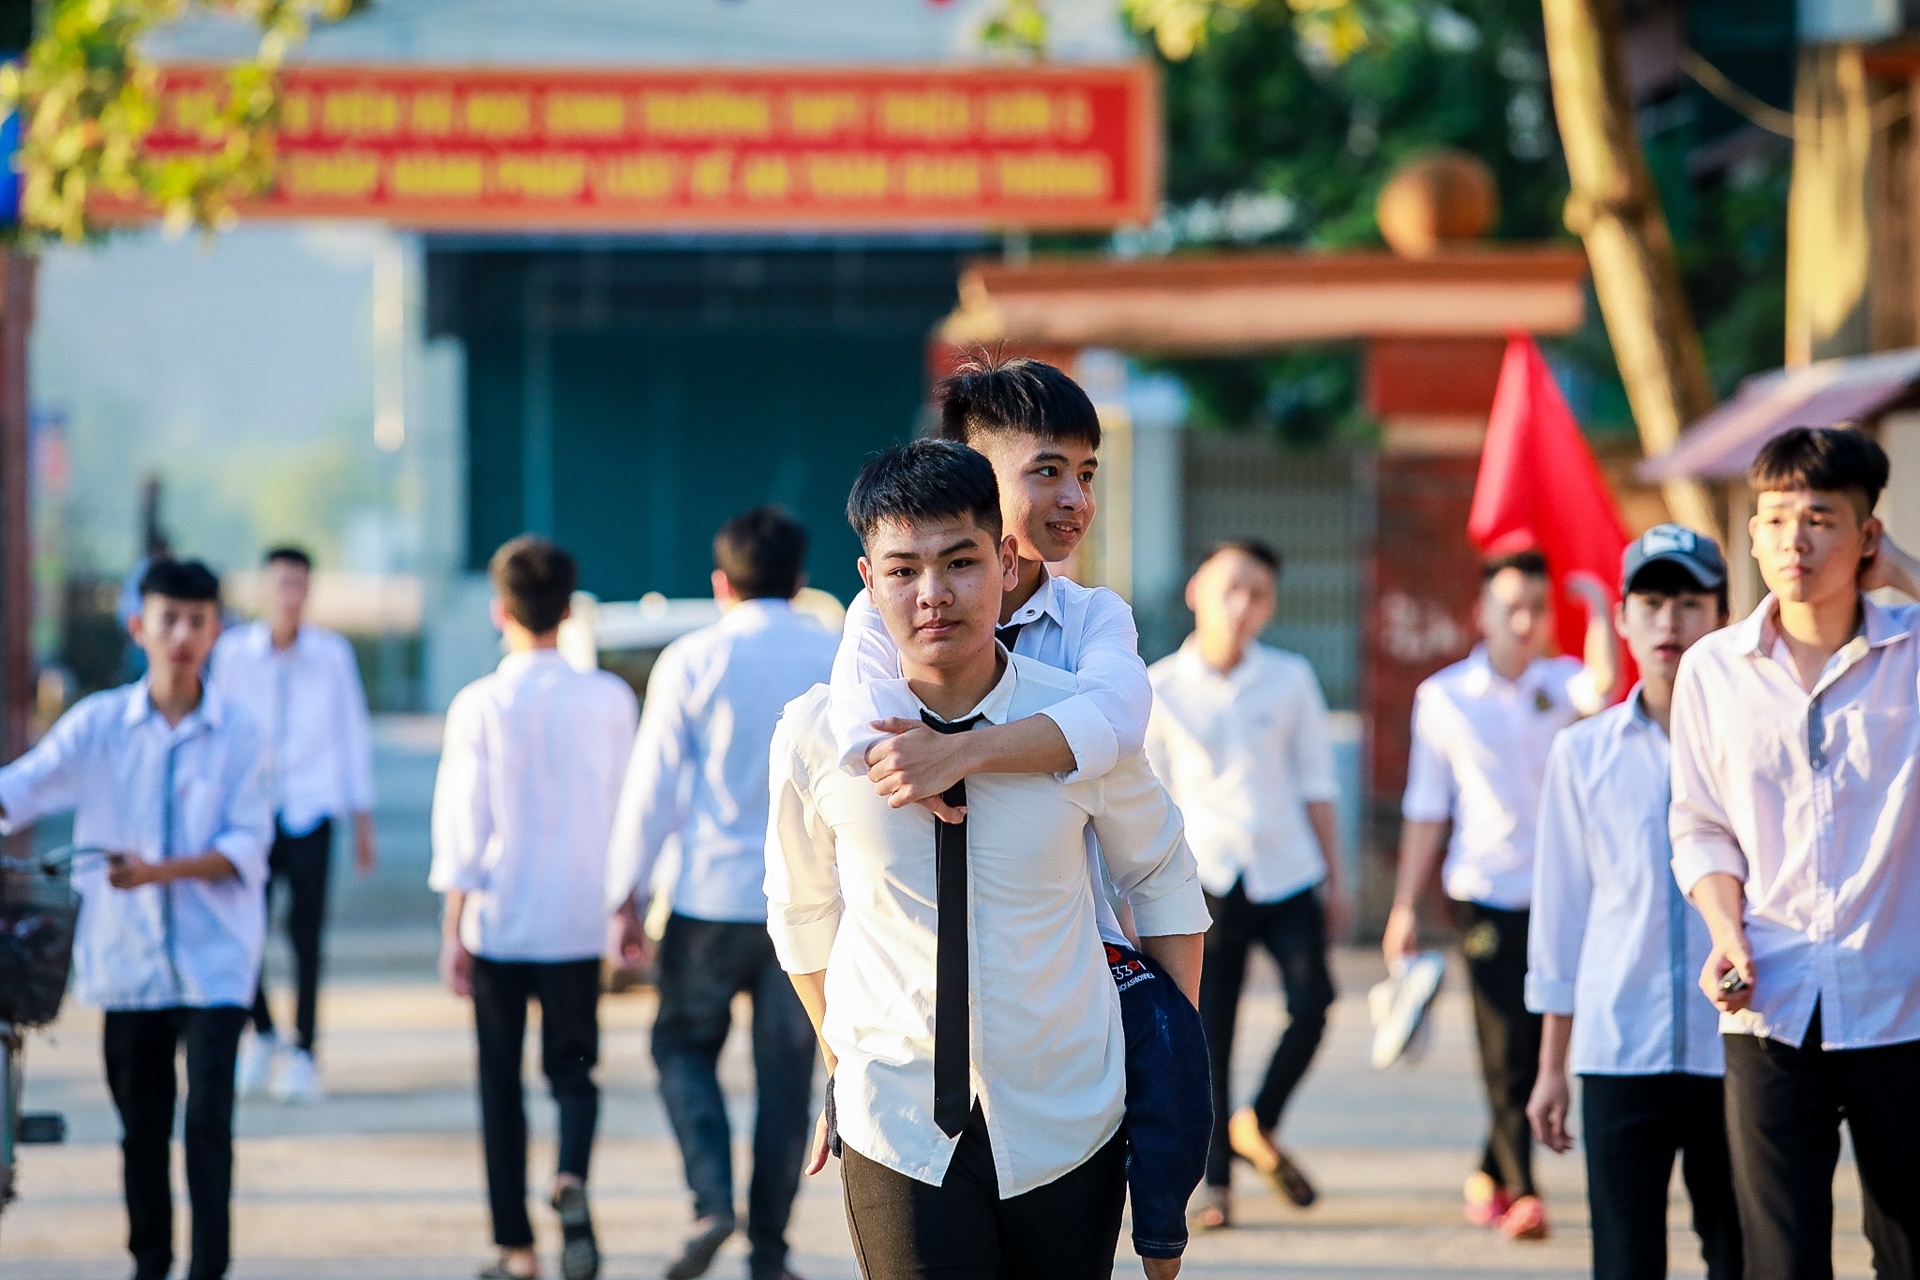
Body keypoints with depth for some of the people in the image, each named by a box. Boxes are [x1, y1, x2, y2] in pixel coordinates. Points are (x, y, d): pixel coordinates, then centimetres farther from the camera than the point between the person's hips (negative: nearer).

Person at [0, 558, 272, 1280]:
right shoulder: (98, 724, -1)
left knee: (208, 1119, -10)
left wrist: (160, 871, -20)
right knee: (141, 1124, 13)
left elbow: (247, 846, -7)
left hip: (213, 958, -2)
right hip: (126, 957, 2)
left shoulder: (235, 733, -4)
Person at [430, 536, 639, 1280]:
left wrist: (453, 928, -2)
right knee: (573, 1068, 11)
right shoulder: (609, 700, -2)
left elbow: (462, 821, -8)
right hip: (578, 918, 1)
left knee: (501, 1082, 9)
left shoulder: (480, 706, -8)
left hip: (498, 918, -1)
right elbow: (628, 807, 4)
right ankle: (572, 1180, -19)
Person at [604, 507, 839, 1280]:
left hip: (712, 897, -2)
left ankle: (713, 1200, -5)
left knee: (686, 1045, 15)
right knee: (786, 1071, 9)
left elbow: (652, 787, -3)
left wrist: (626, 891, 5)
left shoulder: (691, 663, -5)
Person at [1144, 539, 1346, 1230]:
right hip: (1205, 880, -1)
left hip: (1287, 875, 1)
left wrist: (1334, 880, 10)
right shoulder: (1161, 688, -1)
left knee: (1311, 1006, -12)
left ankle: (1257, 1128, 11)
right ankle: (1217, 1179, 11)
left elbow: (1315, 781, 9)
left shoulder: (1291, 679, 4)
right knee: (1207, 1036, 0)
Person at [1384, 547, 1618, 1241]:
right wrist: (1404, 907, 8)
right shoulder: (1444, 696, 5)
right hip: (1485, 891, -1)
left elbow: (1603, 686, -22)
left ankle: (1490, 1174, 24)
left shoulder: (1560, 683, 5)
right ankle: (1521, 1193, -7)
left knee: (1542, 1044, 6)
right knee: (1507, 1048, -8)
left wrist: (1599, 607, -15)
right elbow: (1426, 809, 9)